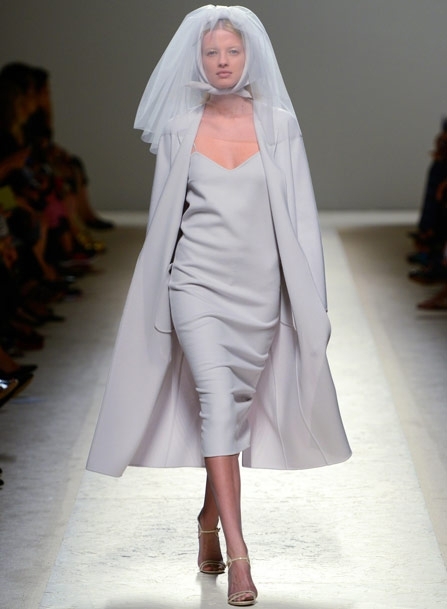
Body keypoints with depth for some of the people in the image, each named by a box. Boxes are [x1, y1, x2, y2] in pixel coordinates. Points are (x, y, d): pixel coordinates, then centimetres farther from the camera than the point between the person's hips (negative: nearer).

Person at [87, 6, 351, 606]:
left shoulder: (278, 124, 3)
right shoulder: (179, 128, 4)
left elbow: (298, 213, 4)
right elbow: (164, 213, 11)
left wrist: (308, 299, 0)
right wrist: (158, 296, 12)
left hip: (260, 284, 1)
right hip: (197, 280, -1)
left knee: (237, 405, 9)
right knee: (217, 401, -16)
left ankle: (210, 519, 32)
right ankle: (237, 555, -20)